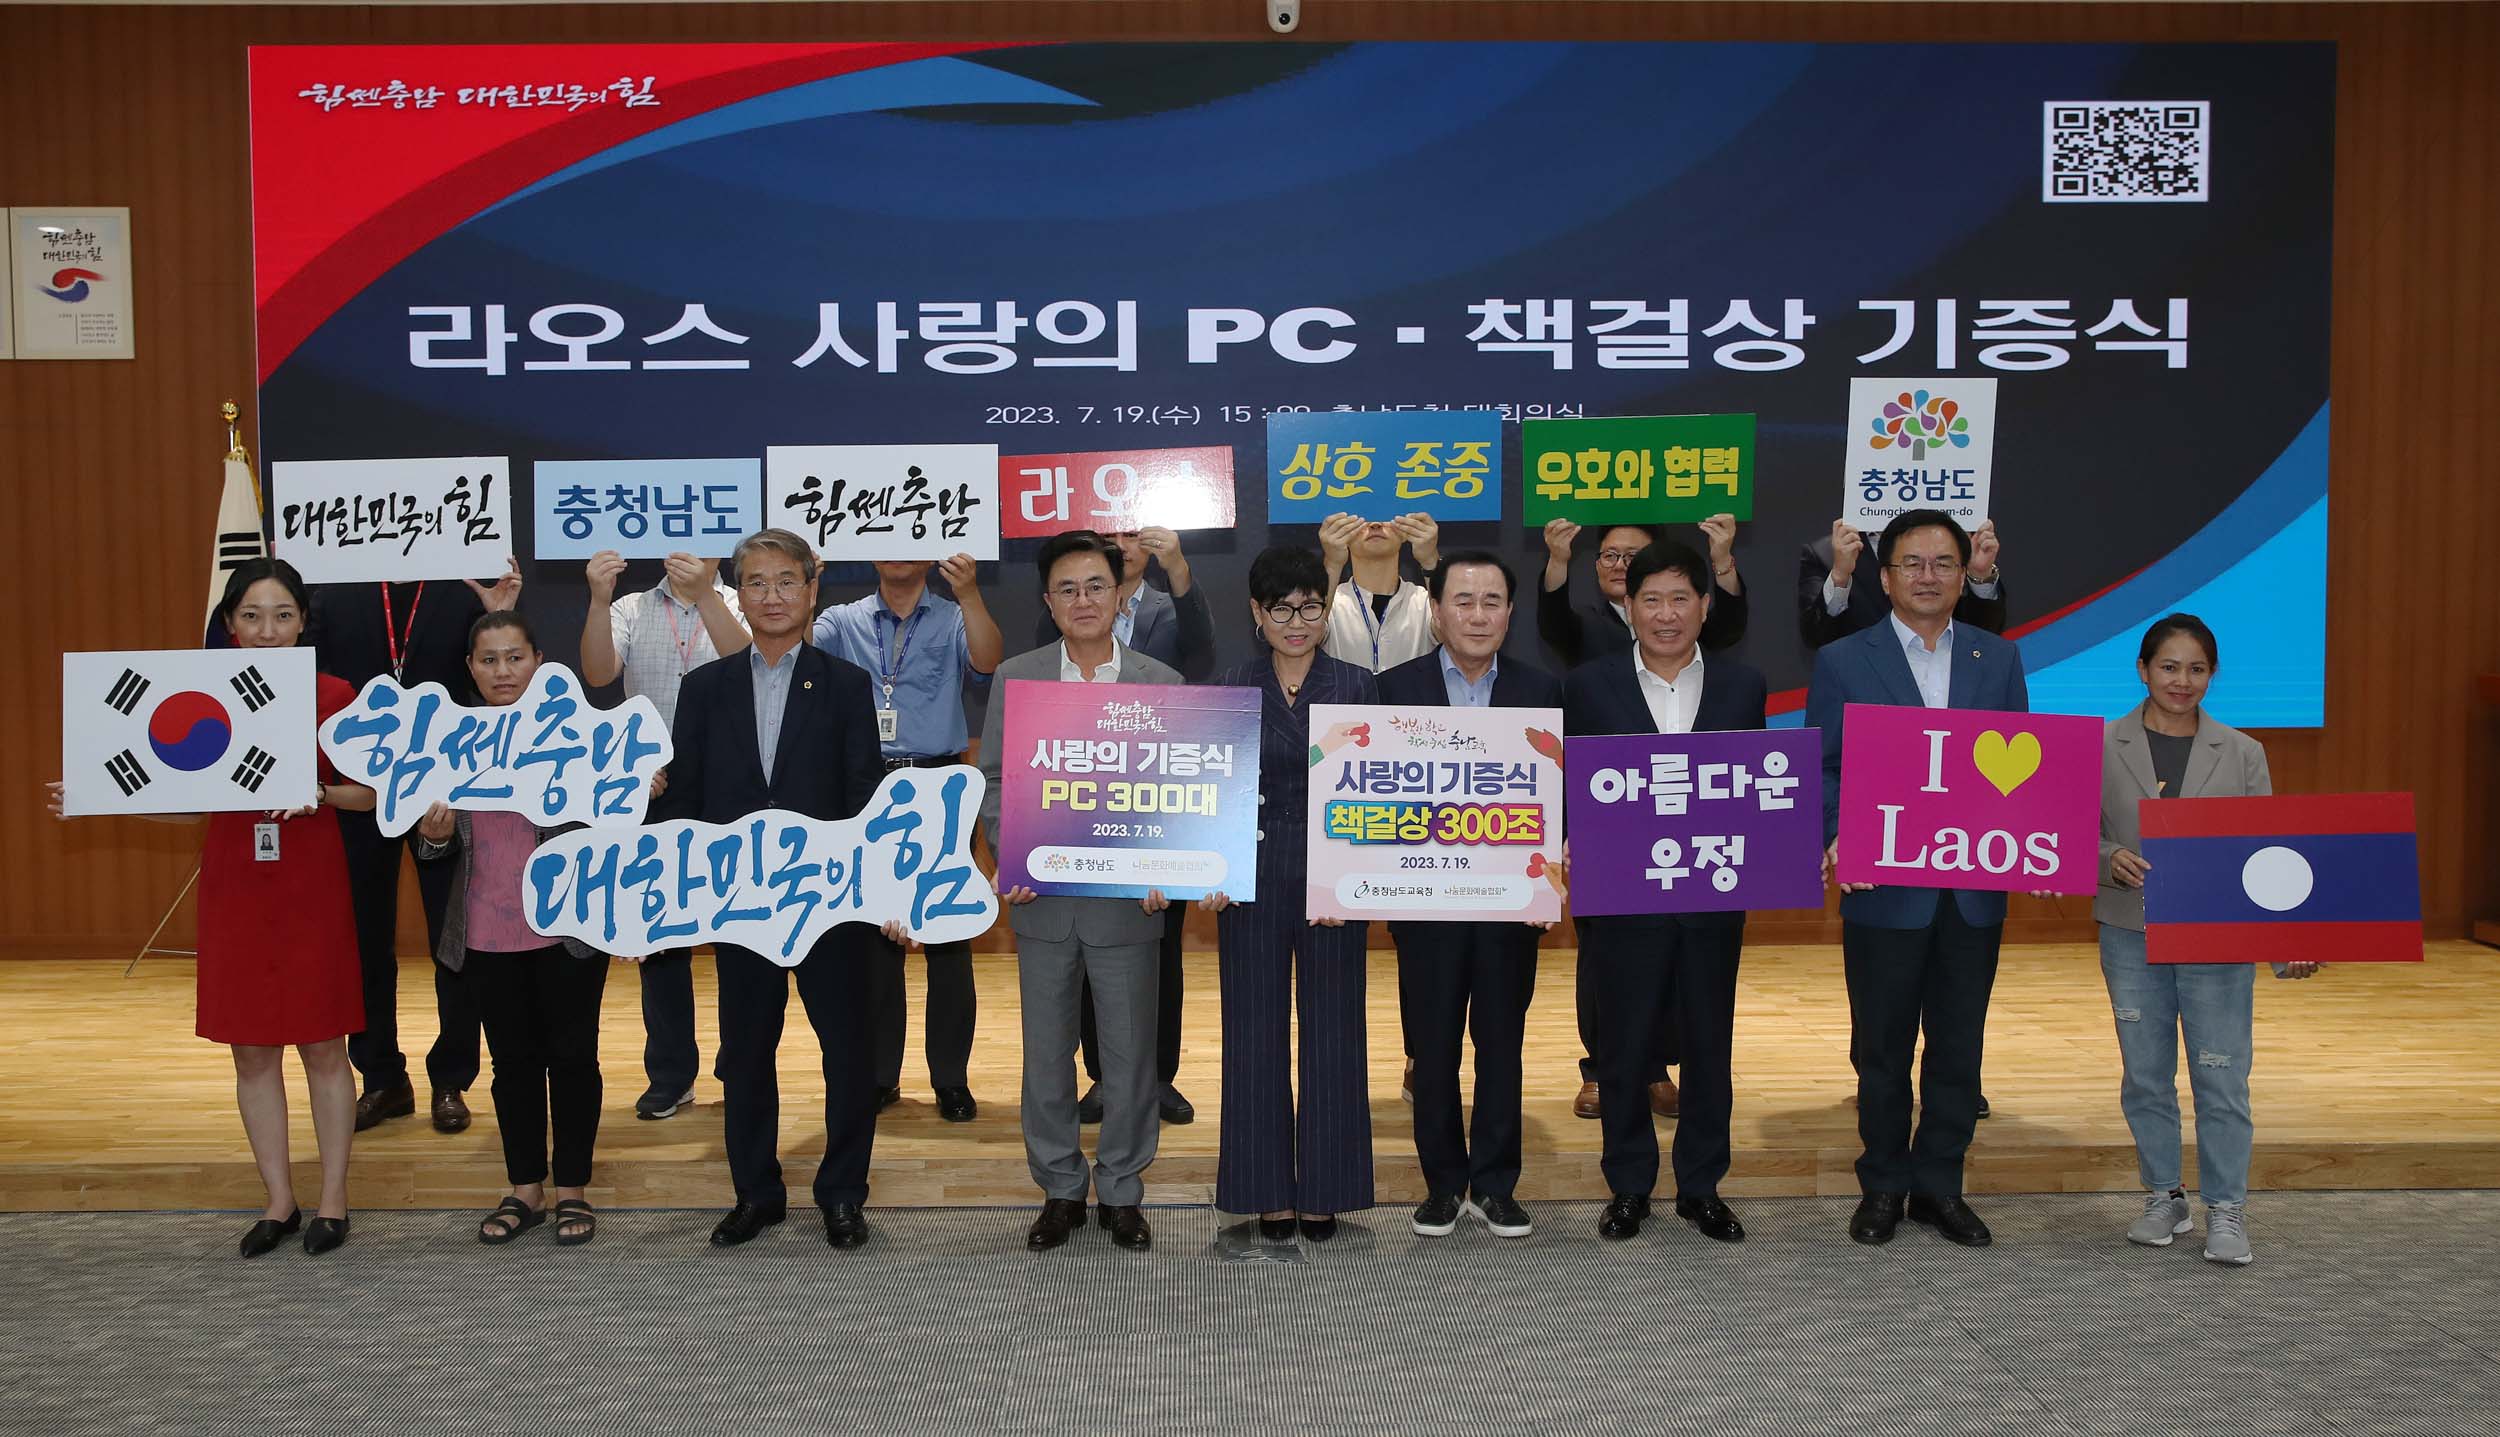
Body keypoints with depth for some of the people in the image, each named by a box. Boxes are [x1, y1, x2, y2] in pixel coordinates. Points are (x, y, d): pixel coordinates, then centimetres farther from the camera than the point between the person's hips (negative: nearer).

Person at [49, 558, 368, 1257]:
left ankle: (332, 1201, 17)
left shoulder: (333, 695, -5)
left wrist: (317, 793, -18)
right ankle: (279, 1202, 22)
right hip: (233, 886, 3)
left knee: (322, 1045, 4)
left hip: (311, 886, -3)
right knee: (252, 1049, 9)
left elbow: (371, 791, 1)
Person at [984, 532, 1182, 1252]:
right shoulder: (1014, 678, 5)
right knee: (1047, 1052, 9)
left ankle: (1122, 1191, 22)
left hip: (1128, 900, -1)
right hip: (1043, 899, 1)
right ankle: (1060, 1189, 24)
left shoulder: (1162, 684, 2)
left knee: (1129, 1054, 7)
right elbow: (994, 780, 5)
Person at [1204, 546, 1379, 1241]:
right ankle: (1268, 1190, 17)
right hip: (1253, 877, 1)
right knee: (1255, 1032, 5)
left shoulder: (1357, 687, 3)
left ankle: (1323, 1191, 18)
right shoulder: (1229, 689, 4)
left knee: (1332, 1029, 5)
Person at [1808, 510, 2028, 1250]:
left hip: (1975, 892, 3)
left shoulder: (1999, 659, 8)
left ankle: (1940, 1186, 24)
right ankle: (1883, 1185, 23)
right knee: (1881, 1049, 9)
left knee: (1959, 1048, 10)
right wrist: (1837, 840, -18)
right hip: (1884, 891, -2)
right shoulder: (1842, 661, -1)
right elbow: (1818, 770, -2)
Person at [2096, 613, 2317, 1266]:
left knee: (2222, 1078, 1)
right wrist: (2110, 859, -19)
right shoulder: (2101, 747, 0)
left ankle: (2226, 1211, 13)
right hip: (2131, 936, 0)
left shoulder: (2242, 754, 3)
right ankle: (2164, 1198, 23)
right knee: (2146, 1075, 9)